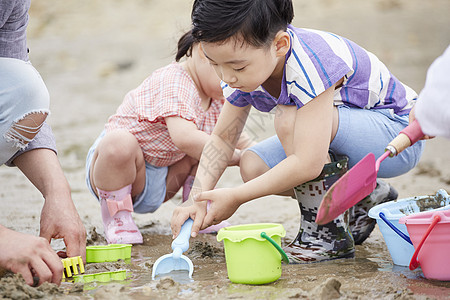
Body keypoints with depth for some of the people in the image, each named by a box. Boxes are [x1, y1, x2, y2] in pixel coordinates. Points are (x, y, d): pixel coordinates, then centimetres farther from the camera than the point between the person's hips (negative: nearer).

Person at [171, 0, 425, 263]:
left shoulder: (309, 65, -36)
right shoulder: (245, 68, -11)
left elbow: (308, 164, -39)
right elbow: (222, 137, 1)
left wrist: (236, 197, -31)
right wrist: (198, 200, -14)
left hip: (399, 133, -8)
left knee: (289, 118, -32)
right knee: (253, 166, -10)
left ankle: (329, 234, -18)